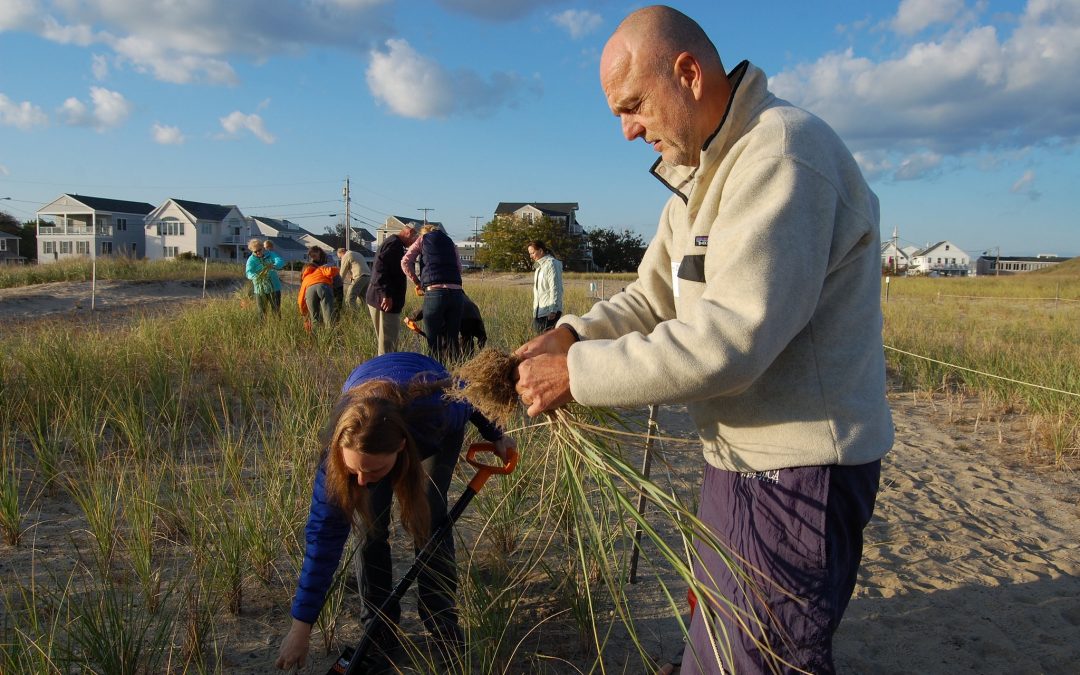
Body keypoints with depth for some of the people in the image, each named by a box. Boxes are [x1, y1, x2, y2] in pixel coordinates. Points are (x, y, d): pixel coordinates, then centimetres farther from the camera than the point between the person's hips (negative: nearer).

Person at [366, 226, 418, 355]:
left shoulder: (390, 242, 21)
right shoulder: (395, 243, -13)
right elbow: (381, 267, -24)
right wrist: (386, 294, -27)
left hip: (378, 299, 11)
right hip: (386, 300, -11)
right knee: (388, 339, -7)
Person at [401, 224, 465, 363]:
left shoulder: (423, 239, 17)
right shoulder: (450, 242, 26)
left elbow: (405, 262, 7)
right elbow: (459, 267, 16)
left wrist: (417, 283, 14)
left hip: (434, 292, -3)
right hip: (457, 293, 3)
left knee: (434, 342, 3)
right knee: (452, 340, 10)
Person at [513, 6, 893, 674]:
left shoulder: (782, 155, -22)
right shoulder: (699, 176, 12)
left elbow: (730, 340, -30)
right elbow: (653, 298, 10)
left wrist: (577, 375, -24)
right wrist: (572, 334, -8)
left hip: (798, 466, -9)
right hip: (742, 457, 9)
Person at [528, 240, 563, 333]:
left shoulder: (551, 264, -10)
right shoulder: (539, 265, 18)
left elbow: (555, 289, -16)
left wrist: (553, 310, -20)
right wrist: (535, 310, 17)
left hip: (549, 311, -9)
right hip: (540, 311, 9)